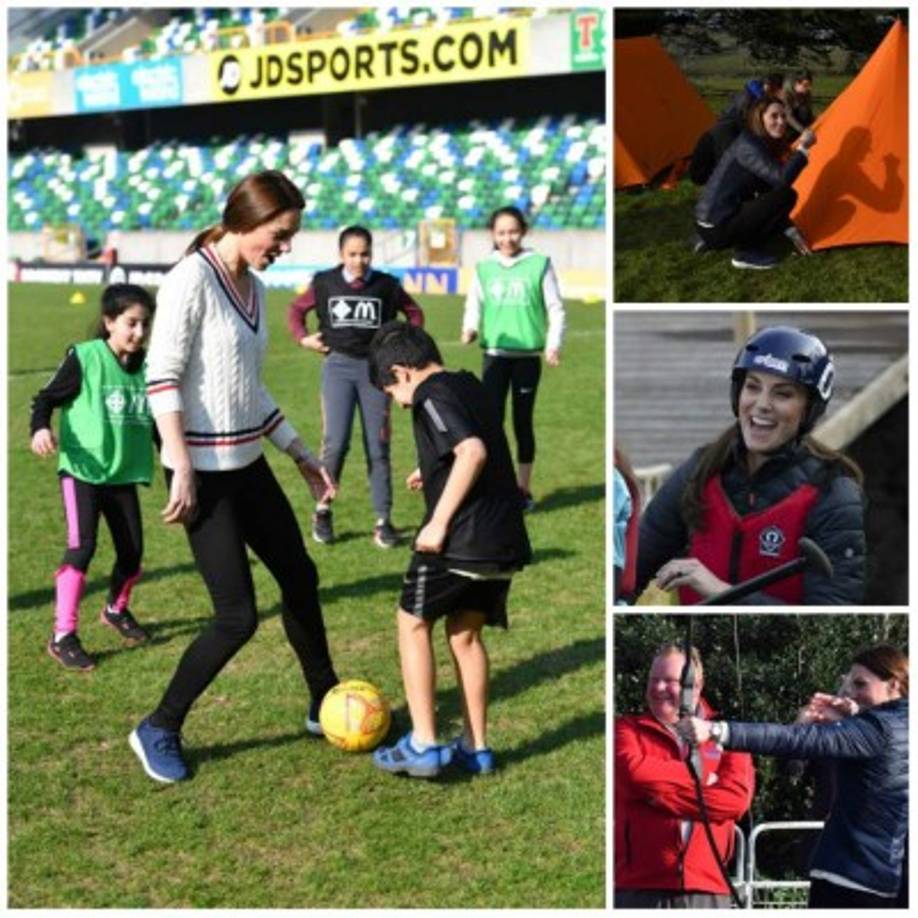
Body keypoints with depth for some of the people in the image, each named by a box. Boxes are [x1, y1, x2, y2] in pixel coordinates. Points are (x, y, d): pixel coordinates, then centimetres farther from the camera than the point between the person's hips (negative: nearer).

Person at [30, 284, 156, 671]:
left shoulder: (149, 367, 3)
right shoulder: (84, 358, -12)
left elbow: (157, 421, 15)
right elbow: (46, 398, -7)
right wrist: (40, 429, -26)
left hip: (124, 473, 5)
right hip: (81, 469, -5)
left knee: (132, 550, 9)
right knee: (81, 546, -16)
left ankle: (116, 610, 39)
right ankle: (63, 636, -7)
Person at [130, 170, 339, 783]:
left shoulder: (254, 288, 10)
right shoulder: (192, 279, -15)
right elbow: (163, 376, -19)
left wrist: (300, 453, 20)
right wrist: (181, 469, -24)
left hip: (249, 467, 9)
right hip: (204, 475, -9)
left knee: (300, 578, 16)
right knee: (238, 616, -7)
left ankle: (326, 707, 34)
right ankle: (159, 731, 12)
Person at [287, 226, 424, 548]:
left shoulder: (386, 285, 0)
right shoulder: (325, 283, 0)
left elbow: (414, 312, 14)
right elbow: (296, 309, 15)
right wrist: (303, 337, 1)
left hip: (376, 367, 1)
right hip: (338, 365, -1)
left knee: (377, 447, 2)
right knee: (336, 443, -12)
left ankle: (383, 521, 7)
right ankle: (322, 510, 8)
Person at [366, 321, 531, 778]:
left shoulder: (433, 396, -11)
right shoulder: (470, 387, 16)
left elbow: (473, 451, -27)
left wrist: (438, 521, -24)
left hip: (461, 540, -8)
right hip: (505, 539, 8)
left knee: (413, 623, 10)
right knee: (465, 633, 20)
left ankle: (424, 744, 7)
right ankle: (476, 747, 22)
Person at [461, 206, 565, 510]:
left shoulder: (539, 265, -2)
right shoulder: (484, 268, 4)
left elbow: (555, 308, 0)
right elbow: (474, 305, 8)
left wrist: (553, 344, -12)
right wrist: (470, 329, -12)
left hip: (527, 356, -1)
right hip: (494, 356, 1)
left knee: (523, 422, 8)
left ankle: (523, 489, 19)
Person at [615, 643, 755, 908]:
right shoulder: (627, 730, 10)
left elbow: (736, 797, -6)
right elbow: (635, 773, -12)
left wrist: (658, 789, -9)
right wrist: (700, 779, -5)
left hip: (705, 890, 2)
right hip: (639, 889, -1)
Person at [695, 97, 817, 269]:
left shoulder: (761, 145, 15)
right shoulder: (747, 146, -14)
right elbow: (781, 179, -26)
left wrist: (791, 231, 15)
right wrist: (803, 149, -15)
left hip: (714, 224, 10)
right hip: (717, 227, -10)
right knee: (785, 195, -12)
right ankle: (746, 252, -7)